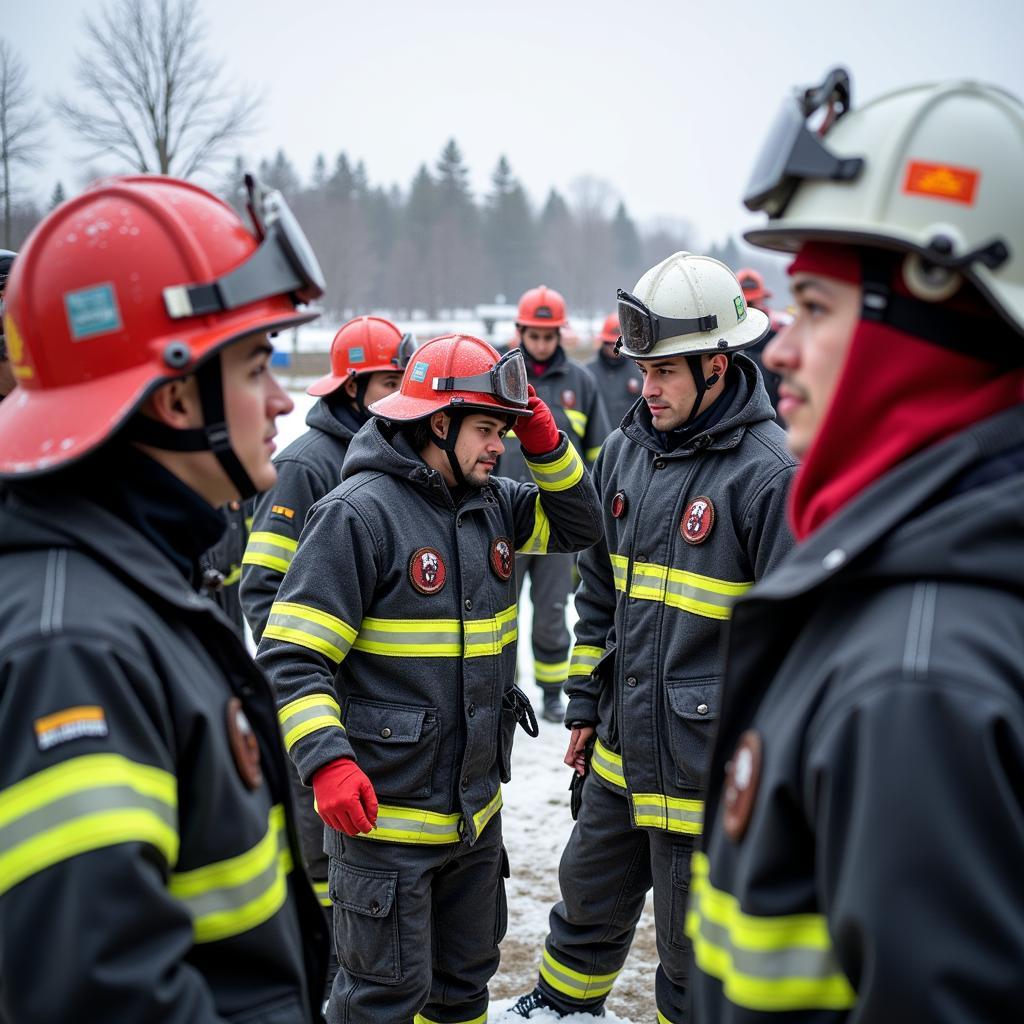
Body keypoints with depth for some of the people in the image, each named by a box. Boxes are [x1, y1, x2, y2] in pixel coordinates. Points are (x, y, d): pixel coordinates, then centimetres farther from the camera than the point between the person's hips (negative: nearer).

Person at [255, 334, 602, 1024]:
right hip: (382, 811, -7)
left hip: (477, 810, 8)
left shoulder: (491, 503, 6)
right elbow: (291, 657, -19)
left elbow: (579, 524, 16)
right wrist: (328, 762, -29)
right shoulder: (359, 512, -17)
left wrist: (545, 441, 0)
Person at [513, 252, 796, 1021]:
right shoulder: (625, 452, 4)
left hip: (708, 767, -7)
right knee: (590, 900, 26)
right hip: (622, 752, 7)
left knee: (694, 955, 10)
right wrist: (585, 702, 15)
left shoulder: (767, 475, -18)